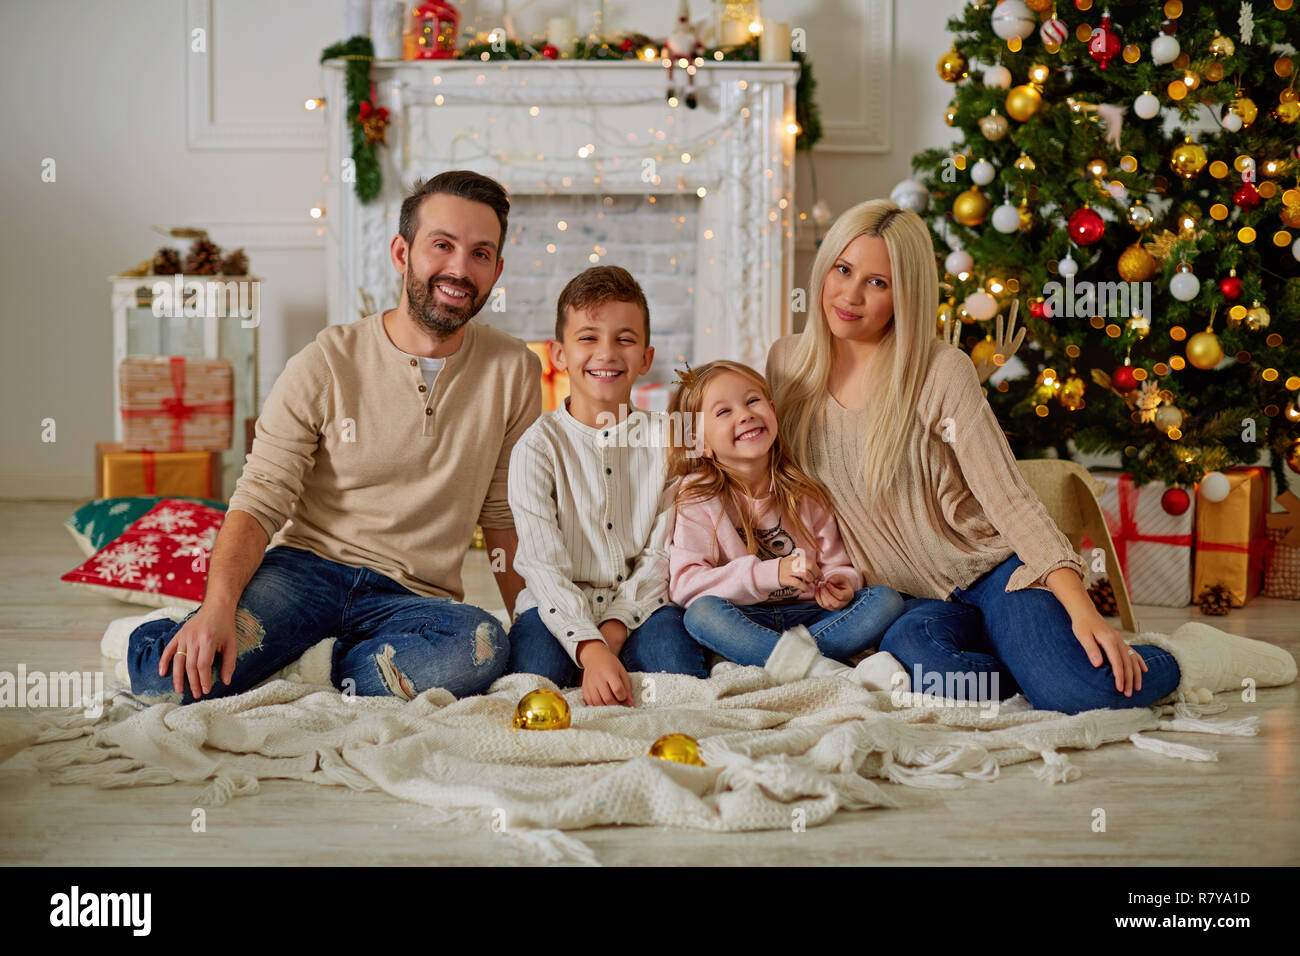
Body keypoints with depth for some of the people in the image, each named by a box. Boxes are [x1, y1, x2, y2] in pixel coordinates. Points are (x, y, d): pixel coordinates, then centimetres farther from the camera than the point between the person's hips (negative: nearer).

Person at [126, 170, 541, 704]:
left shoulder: (514, 373, 4)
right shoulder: (326, 365, -3)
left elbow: (504, 514, 13)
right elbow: (259, 501, -8)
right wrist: (219, 605, -27)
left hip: (412, 597, 3)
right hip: (305, 568, -2)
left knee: (482, 647, -36)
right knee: (165, 677, -31)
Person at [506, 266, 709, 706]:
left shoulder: (665, 440, 5)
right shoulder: (538, 446, -3)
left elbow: (661, 556, 0)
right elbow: (544, 567, -13)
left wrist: (612, 632, -16)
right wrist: (591, 649, -29)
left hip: (637, 607, 2)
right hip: (559, 608, -2)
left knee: (669, 633, -30)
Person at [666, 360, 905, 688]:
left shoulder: (803, 493, 8)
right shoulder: (698, 498, -3)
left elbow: (835, 563, 12)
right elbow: (684, 584, -14)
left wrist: (841, 583, -14)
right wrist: (769, 573, -23)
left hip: (809, 617, 3)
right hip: (744, 621, -3)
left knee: (886, 599, -16)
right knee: (701, 612, -35)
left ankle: (791, 659, -32)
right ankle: (830, 672, -43)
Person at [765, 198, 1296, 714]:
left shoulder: (942, 371, -12)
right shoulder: (787, 363, 1)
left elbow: (1010, 499, -15)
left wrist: (1083, 609, -25)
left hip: (993, 567, -3)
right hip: (918, 600, 3)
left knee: (1074, 692, -31)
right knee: (911, 650, -36)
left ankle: (1182, 658, 4)